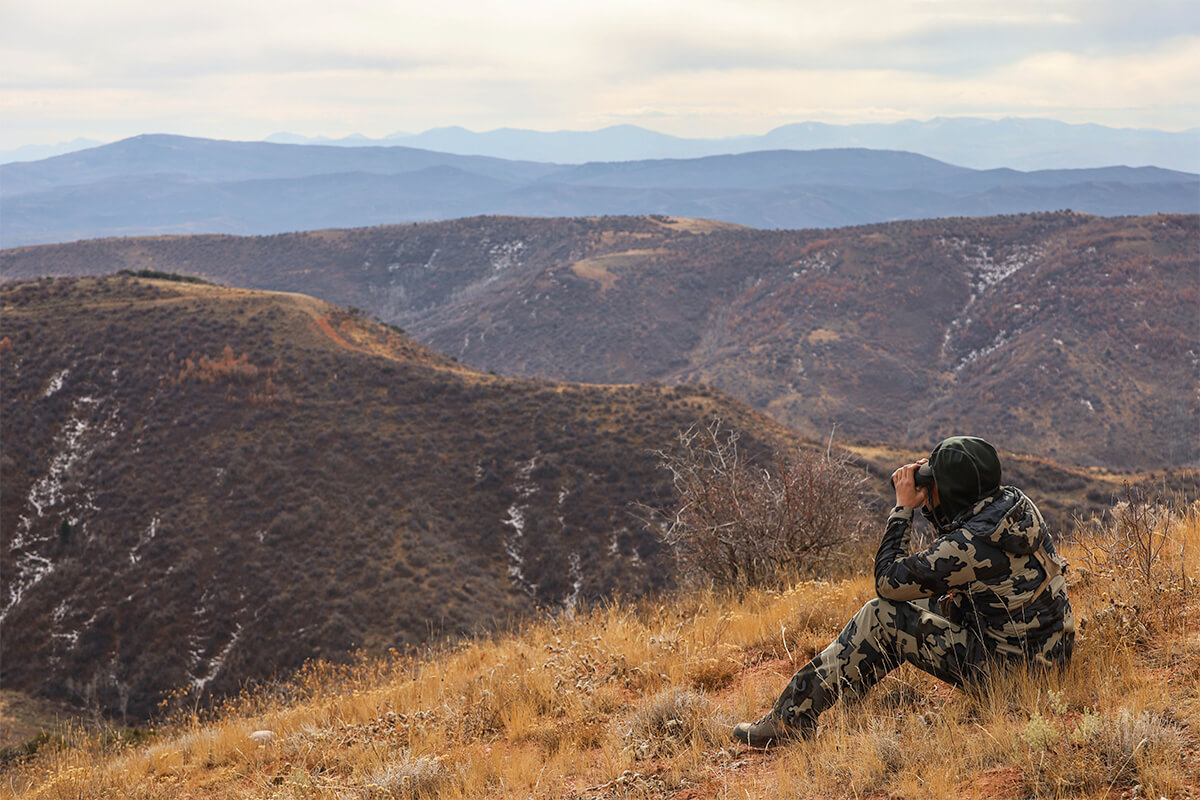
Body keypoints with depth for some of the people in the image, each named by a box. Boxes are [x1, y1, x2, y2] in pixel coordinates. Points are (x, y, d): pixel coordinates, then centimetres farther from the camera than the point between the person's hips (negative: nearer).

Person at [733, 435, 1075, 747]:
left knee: (881, 617, -7)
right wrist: (934, 507, 4)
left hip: (1003, 665, -9)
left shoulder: (971, 544, -27)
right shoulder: (1014, 501, -1)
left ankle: (791, 717, 1)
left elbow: (888, 582, -15)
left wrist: (903, 508, -8)